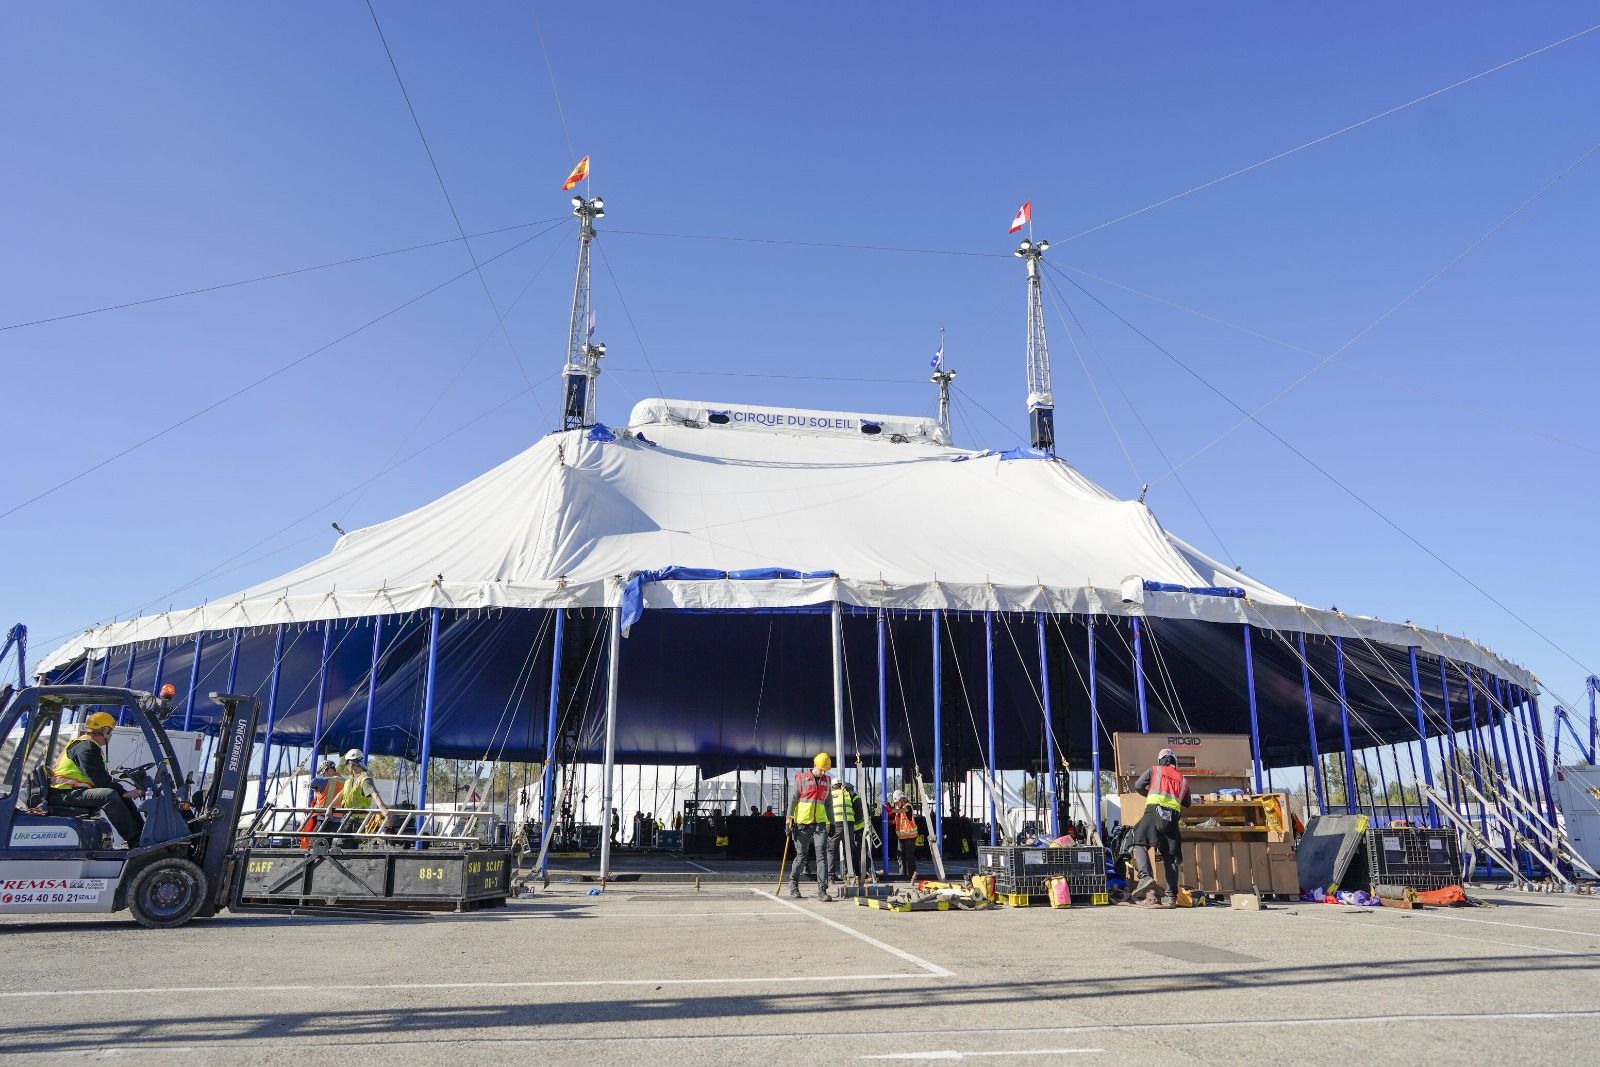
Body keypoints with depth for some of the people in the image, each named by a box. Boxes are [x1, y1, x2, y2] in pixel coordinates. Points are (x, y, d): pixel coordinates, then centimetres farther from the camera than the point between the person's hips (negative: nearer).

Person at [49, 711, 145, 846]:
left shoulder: (90, 746, 22)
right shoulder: (86, 747, -13)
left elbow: (101, 777, 17)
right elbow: (99, 779, -21)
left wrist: (125, 792, 6)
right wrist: (124, 792, -18)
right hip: (65, 793, -11)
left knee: (123, 796, 6)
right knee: (109, 795, -30)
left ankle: (142, 833, -2)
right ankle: (135, 841, -31)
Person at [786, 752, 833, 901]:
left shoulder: (827, 781, 11)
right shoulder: (801, 779, -3)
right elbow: (793, 799, -3)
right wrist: (789, 821, -7)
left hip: (820, 823, 3)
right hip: (802, 823, -3)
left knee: (822, 855, -8)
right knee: (801, 856, 5)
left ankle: (822, 890, -9)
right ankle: (793, 883, 28)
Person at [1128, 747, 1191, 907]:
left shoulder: (1154, 770, 16)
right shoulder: (1183, 780, 25)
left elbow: (1138, 786, 12)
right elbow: (1187, 804, 33)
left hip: (1154, 811, -4)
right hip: (1173, 816, 4)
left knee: (1138, 842, -5)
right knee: (1170, 856, 8)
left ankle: (1145, 876, -30)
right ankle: (1169, 896, 3)